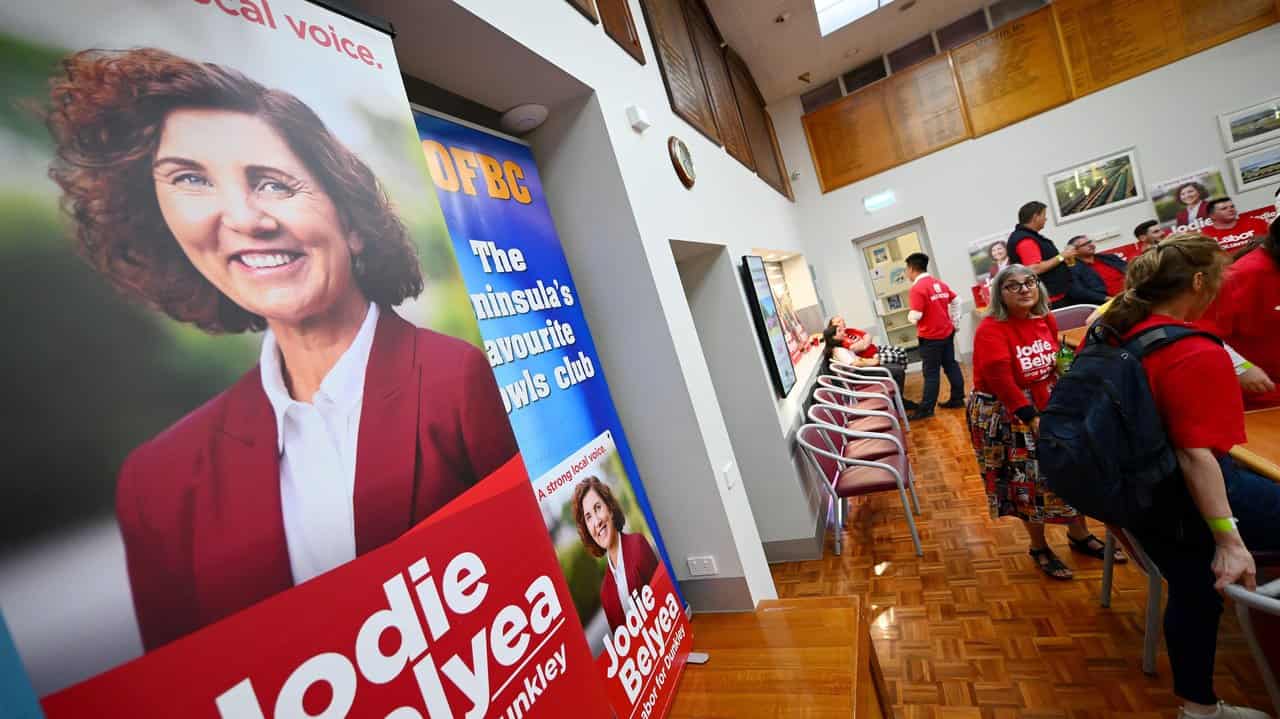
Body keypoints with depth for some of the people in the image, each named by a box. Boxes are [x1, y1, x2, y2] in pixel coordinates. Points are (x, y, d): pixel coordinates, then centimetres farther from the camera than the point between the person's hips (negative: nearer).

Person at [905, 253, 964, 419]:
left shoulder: (917, 288, -19)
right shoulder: (940, 283, 7)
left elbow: (915, 316, -23)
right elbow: (956, 301, 16)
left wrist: (909, 314, -1)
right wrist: (954, 321, 19)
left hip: (930, 337, -8)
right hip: (947, 332, 8)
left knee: (931, 373, -3)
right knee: (951, 365, 15)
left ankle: (926, 409, 3)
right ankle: (958, 399, 23)